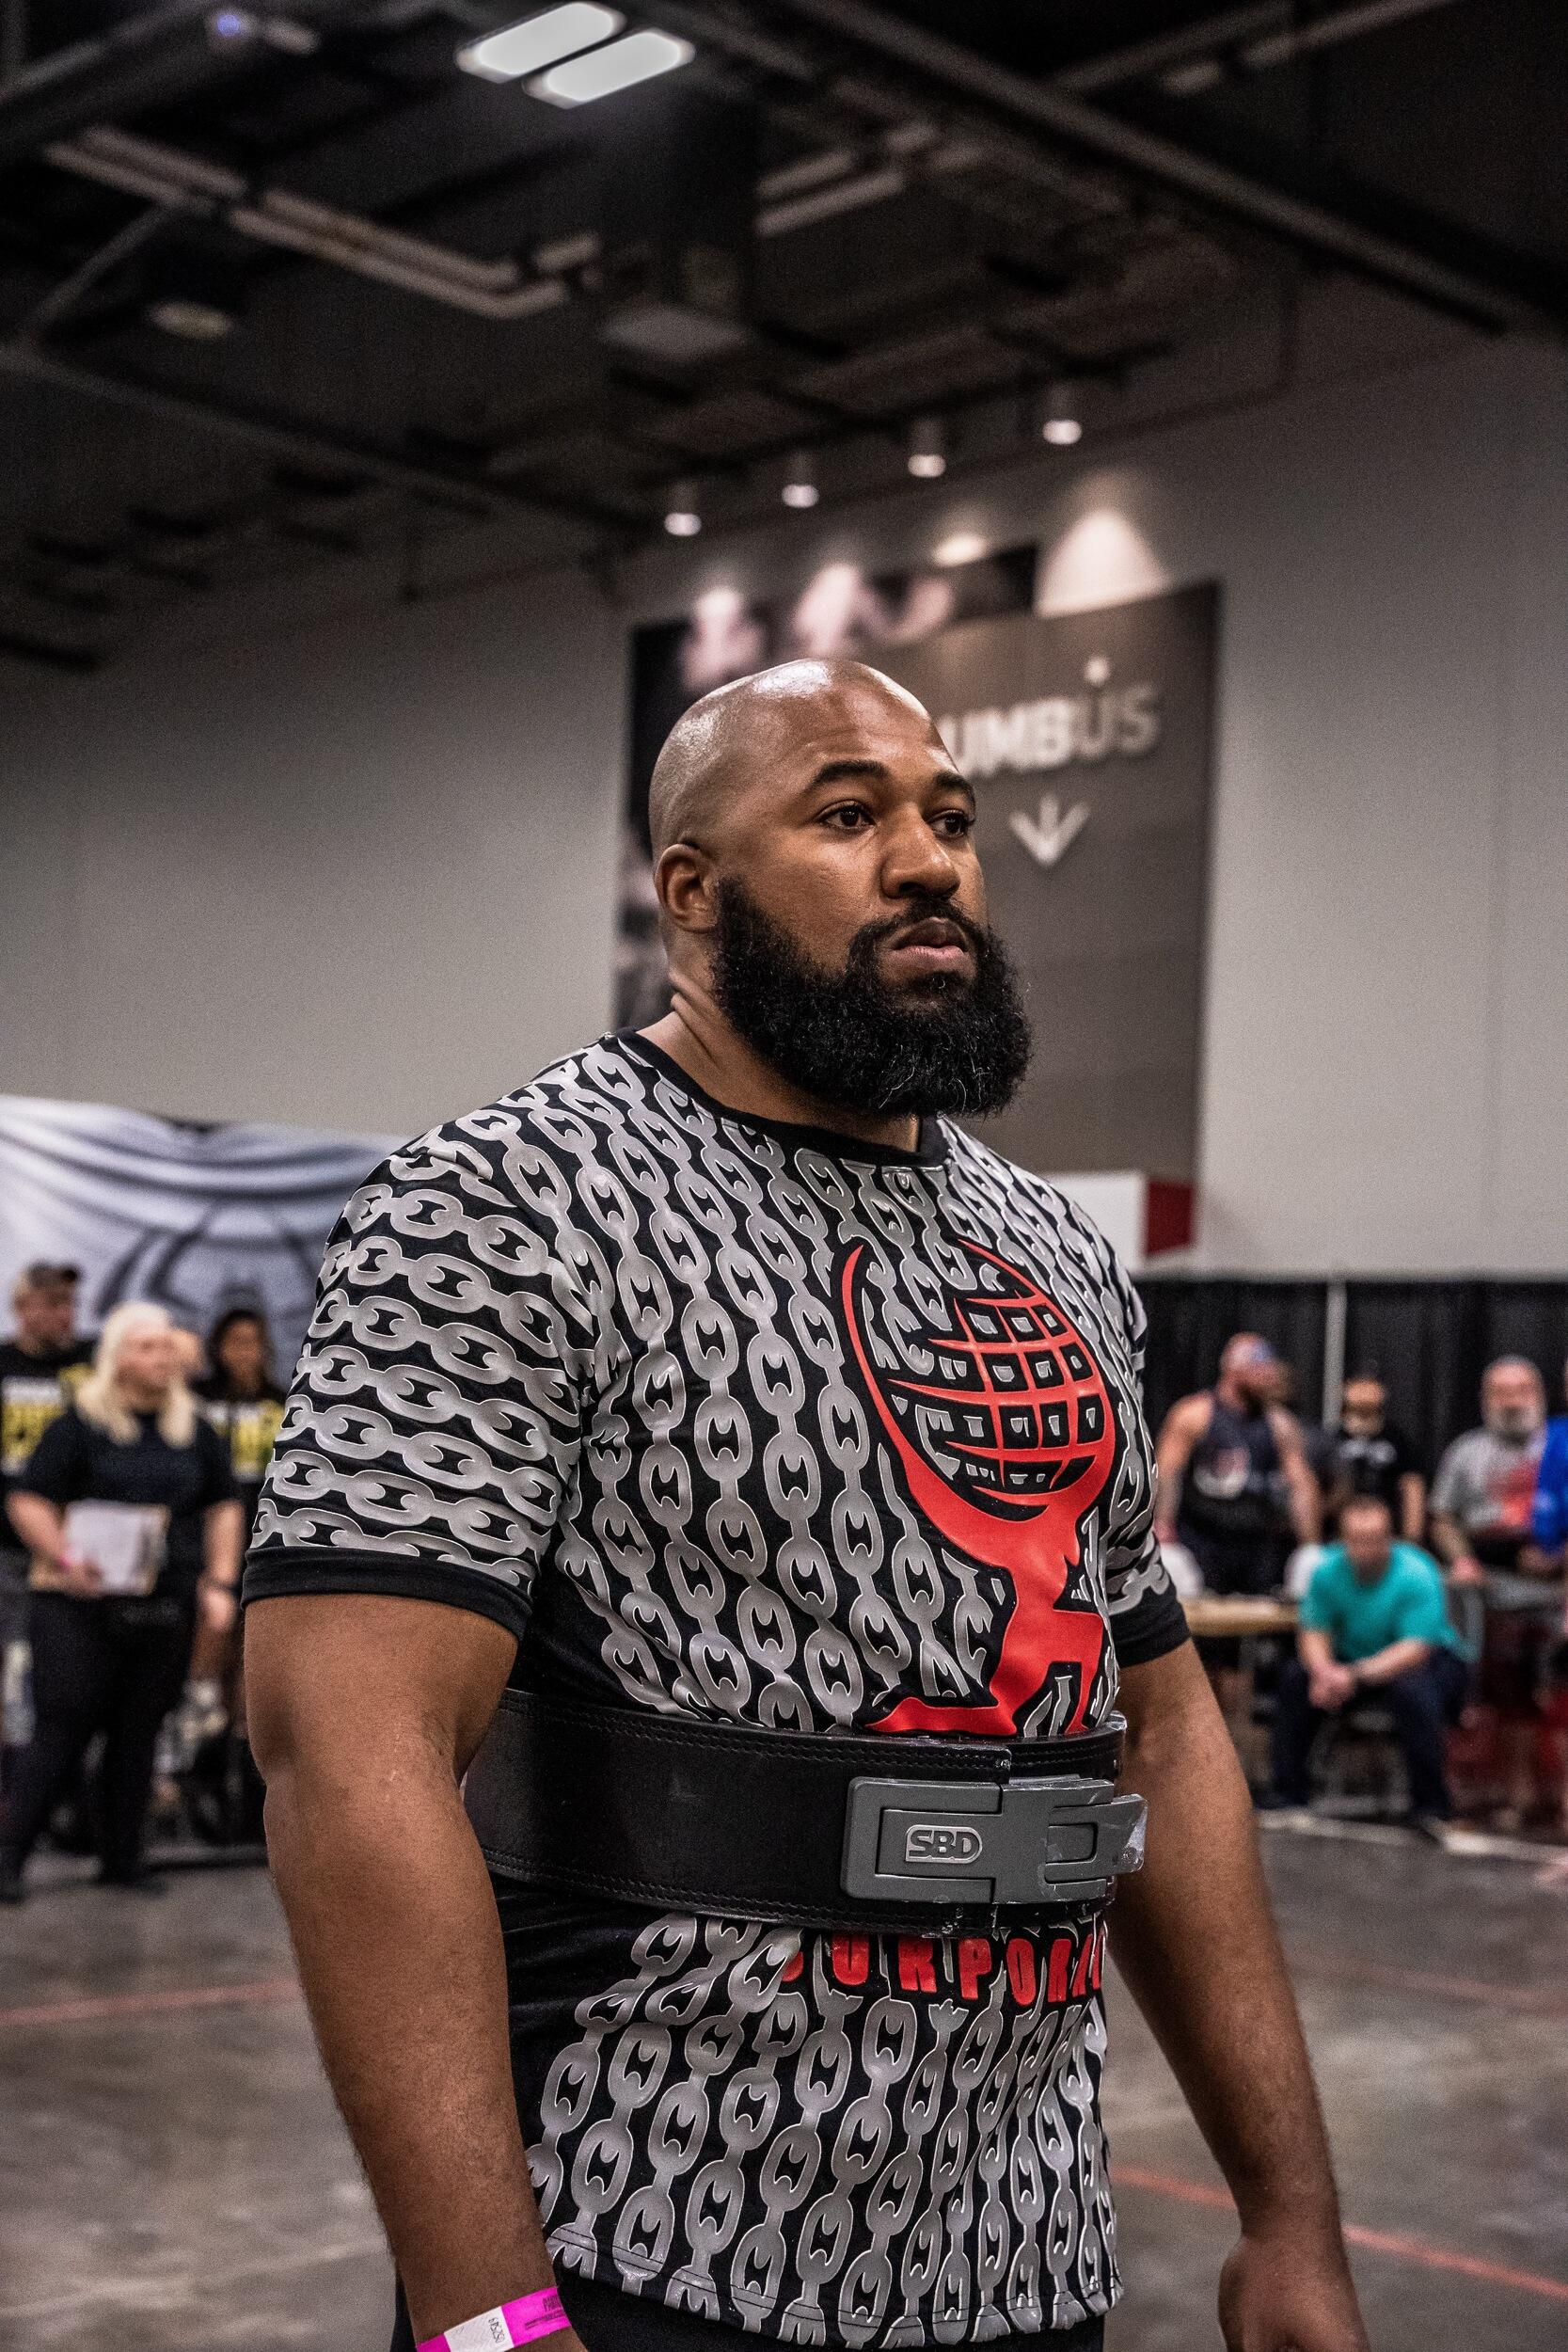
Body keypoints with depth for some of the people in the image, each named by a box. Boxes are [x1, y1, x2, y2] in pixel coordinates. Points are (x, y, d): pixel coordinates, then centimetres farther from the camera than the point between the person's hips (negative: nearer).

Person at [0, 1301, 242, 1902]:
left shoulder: (194, 1430, 12)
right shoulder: (79, 1424, -2)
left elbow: (223, 1508, 19)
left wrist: (219, 1584, 8)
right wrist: (65, 1559, -20)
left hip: (164, 1608, 4)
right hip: (81, 1607, -4)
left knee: (138, 1734, 8)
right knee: (61, 1732, -6)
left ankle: (123, 1858, 16)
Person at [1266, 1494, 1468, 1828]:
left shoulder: (1416, 1574, -25)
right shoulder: (1329, 1570, -11)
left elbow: (1415, 1650, -29)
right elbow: (1313, 1632, -8)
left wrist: (1356, 1675, -41)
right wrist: (1324, 1672, -31)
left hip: (1432, 1659, -5)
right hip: (1355, 1657, 5)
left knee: (1411, 1689, -37)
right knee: (1296, 1678, -16)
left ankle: (1431, 1807, -25)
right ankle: (1287, 1795, -5)